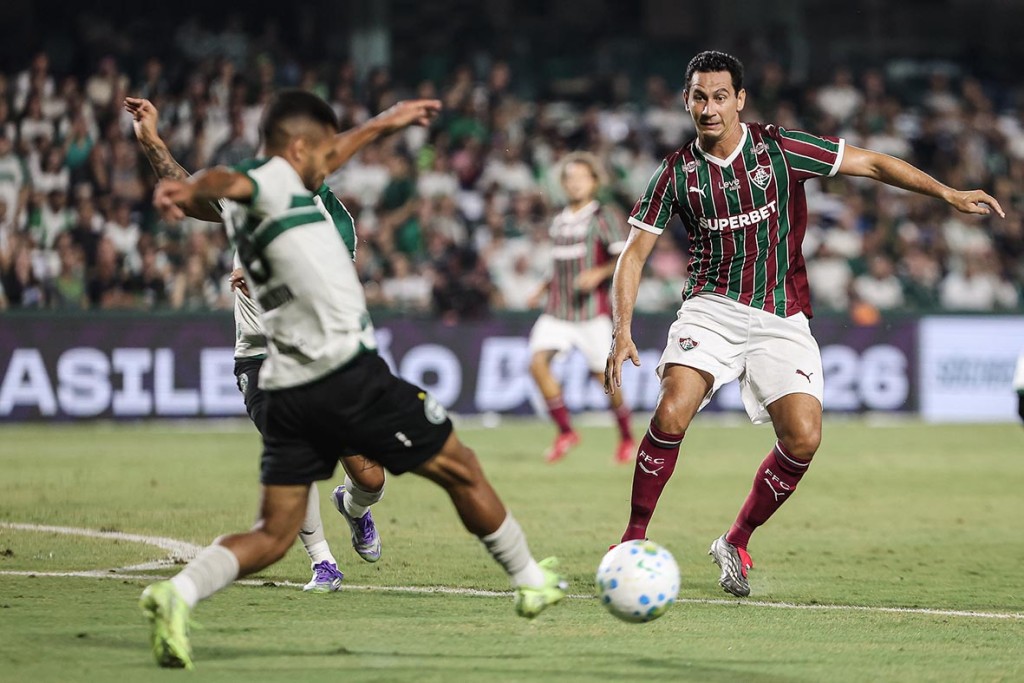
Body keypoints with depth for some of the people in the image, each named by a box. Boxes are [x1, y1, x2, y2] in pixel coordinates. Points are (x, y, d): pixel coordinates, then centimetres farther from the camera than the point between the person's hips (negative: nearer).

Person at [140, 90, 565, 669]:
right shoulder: (274, 181, -8)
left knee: (274, 535, 5)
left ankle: (179, 592, -19)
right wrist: (191, 191, -53)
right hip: (350, 376, -8)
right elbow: (228, 182, -31)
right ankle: (532, 582, 25)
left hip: (288, 392, 8)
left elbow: (322, 161, 36)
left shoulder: (281, 185, 18)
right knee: (462, 471, 11)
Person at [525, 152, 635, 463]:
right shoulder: (559, 221, 16)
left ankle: (626, 438, 21)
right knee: (538, 362, -15)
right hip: (557, 309, 5)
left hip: (591, 310, -5)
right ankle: (565, 431, -4)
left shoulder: (603, 217, -4)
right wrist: (543, 288, 18)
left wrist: (599, 273, -29)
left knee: (603, 374, -1)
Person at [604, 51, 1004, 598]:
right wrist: (622, 331, -10)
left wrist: (947, 193, -5)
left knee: (803, 438, -16)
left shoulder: (779, 149, -3)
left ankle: (736, 542, 6)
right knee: (672, 413, -26)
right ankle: (633, 540, -11)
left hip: (781, 318, 0)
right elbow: (634, 253, 2)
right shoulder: (676, 173, -1)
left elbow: (871, 164, 3)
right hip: (712, 307, 0)